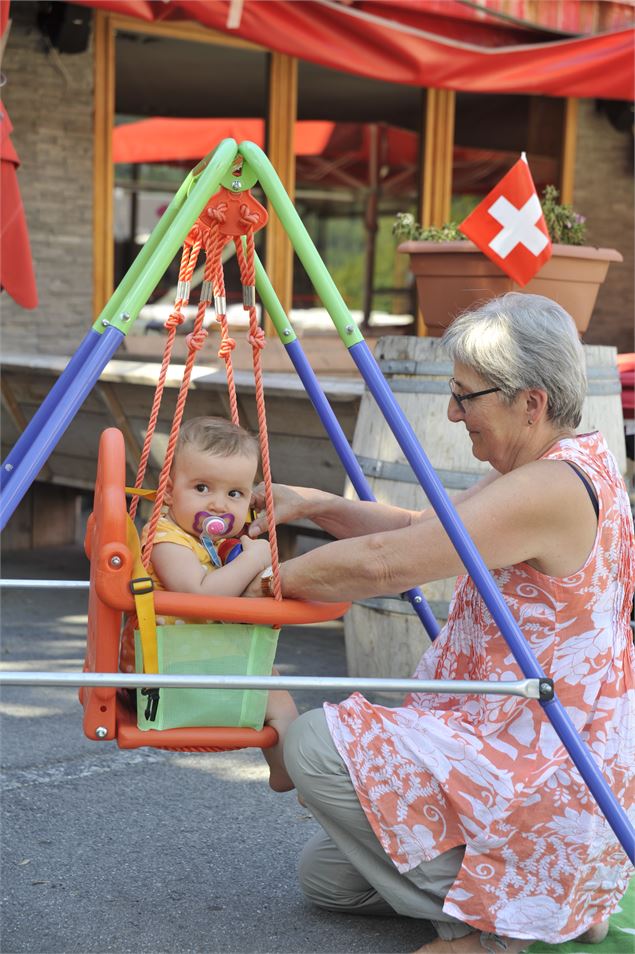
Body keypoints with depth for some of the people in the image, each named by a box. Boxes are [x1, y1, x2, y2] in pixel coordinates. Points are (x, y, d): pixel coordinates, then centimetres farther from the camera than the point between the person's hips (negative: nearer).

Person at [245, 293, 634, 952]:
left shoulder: (555, 488, -24)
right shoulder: (552, 473, 8)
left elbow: (382, 564, -28)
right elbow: (417, 530, 14)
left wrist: (265, 580, -15)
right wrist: (313, 504, 2)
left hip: (546, 784, -11)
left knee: (317, 745, -19)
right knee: (326, 873, 14)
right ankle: (549, 897, 15)